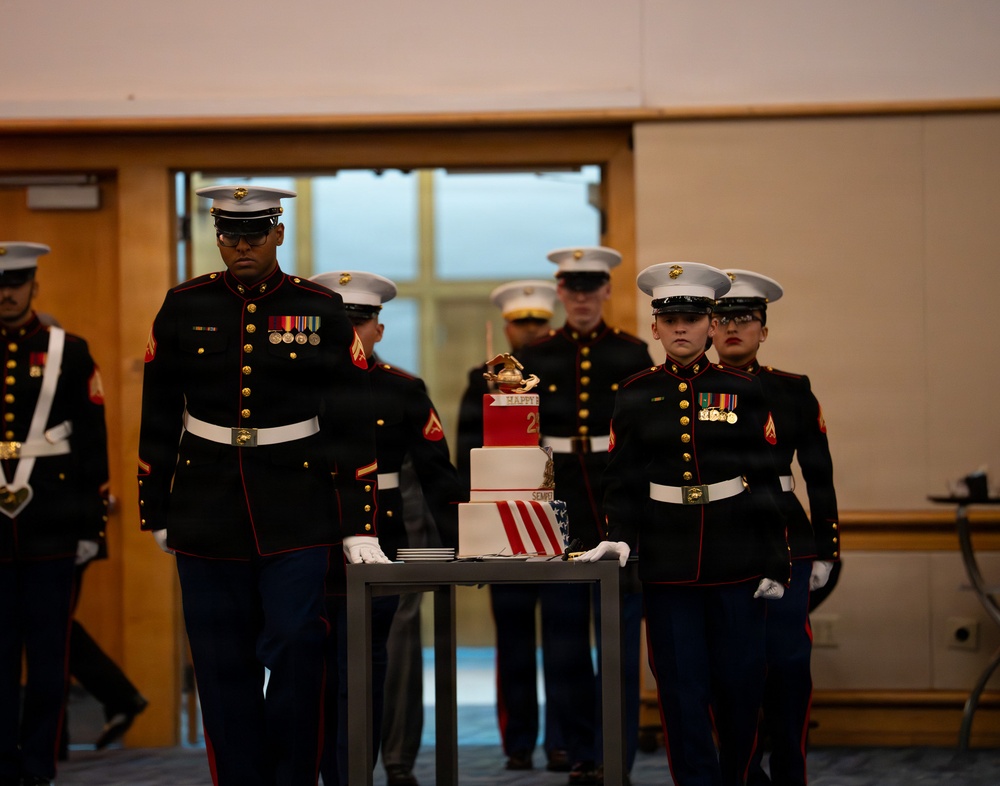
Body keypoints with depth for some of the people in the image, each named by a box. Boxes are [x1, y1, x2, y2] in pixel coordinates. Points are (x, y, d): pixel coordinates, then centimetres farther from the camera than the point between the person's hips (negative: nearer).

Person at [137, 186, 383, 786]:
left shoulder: (321, 310, 0)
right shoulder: (184, 308, 4)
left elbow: (354, 426, 0)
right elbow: (158, 418, 10)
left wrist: (359, 527, -5)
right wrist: (156, 511, 9)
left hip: (297, 514, -2)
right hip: (207, 514, 2)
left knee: (295, 651, -7)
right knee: (223, 664, 4)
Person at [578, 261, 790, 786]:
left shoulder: (742, 390, 3)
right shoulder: (636, 396, 5)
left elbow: (766, 481, 2)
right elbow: (623, 480, 6)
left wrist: (774, 561, -2)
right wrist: (620, 537, -11)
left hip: (737, 563, 0)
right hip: (667, 564, 0)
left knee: (740, 682, 5)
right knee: (682, 688, -1)